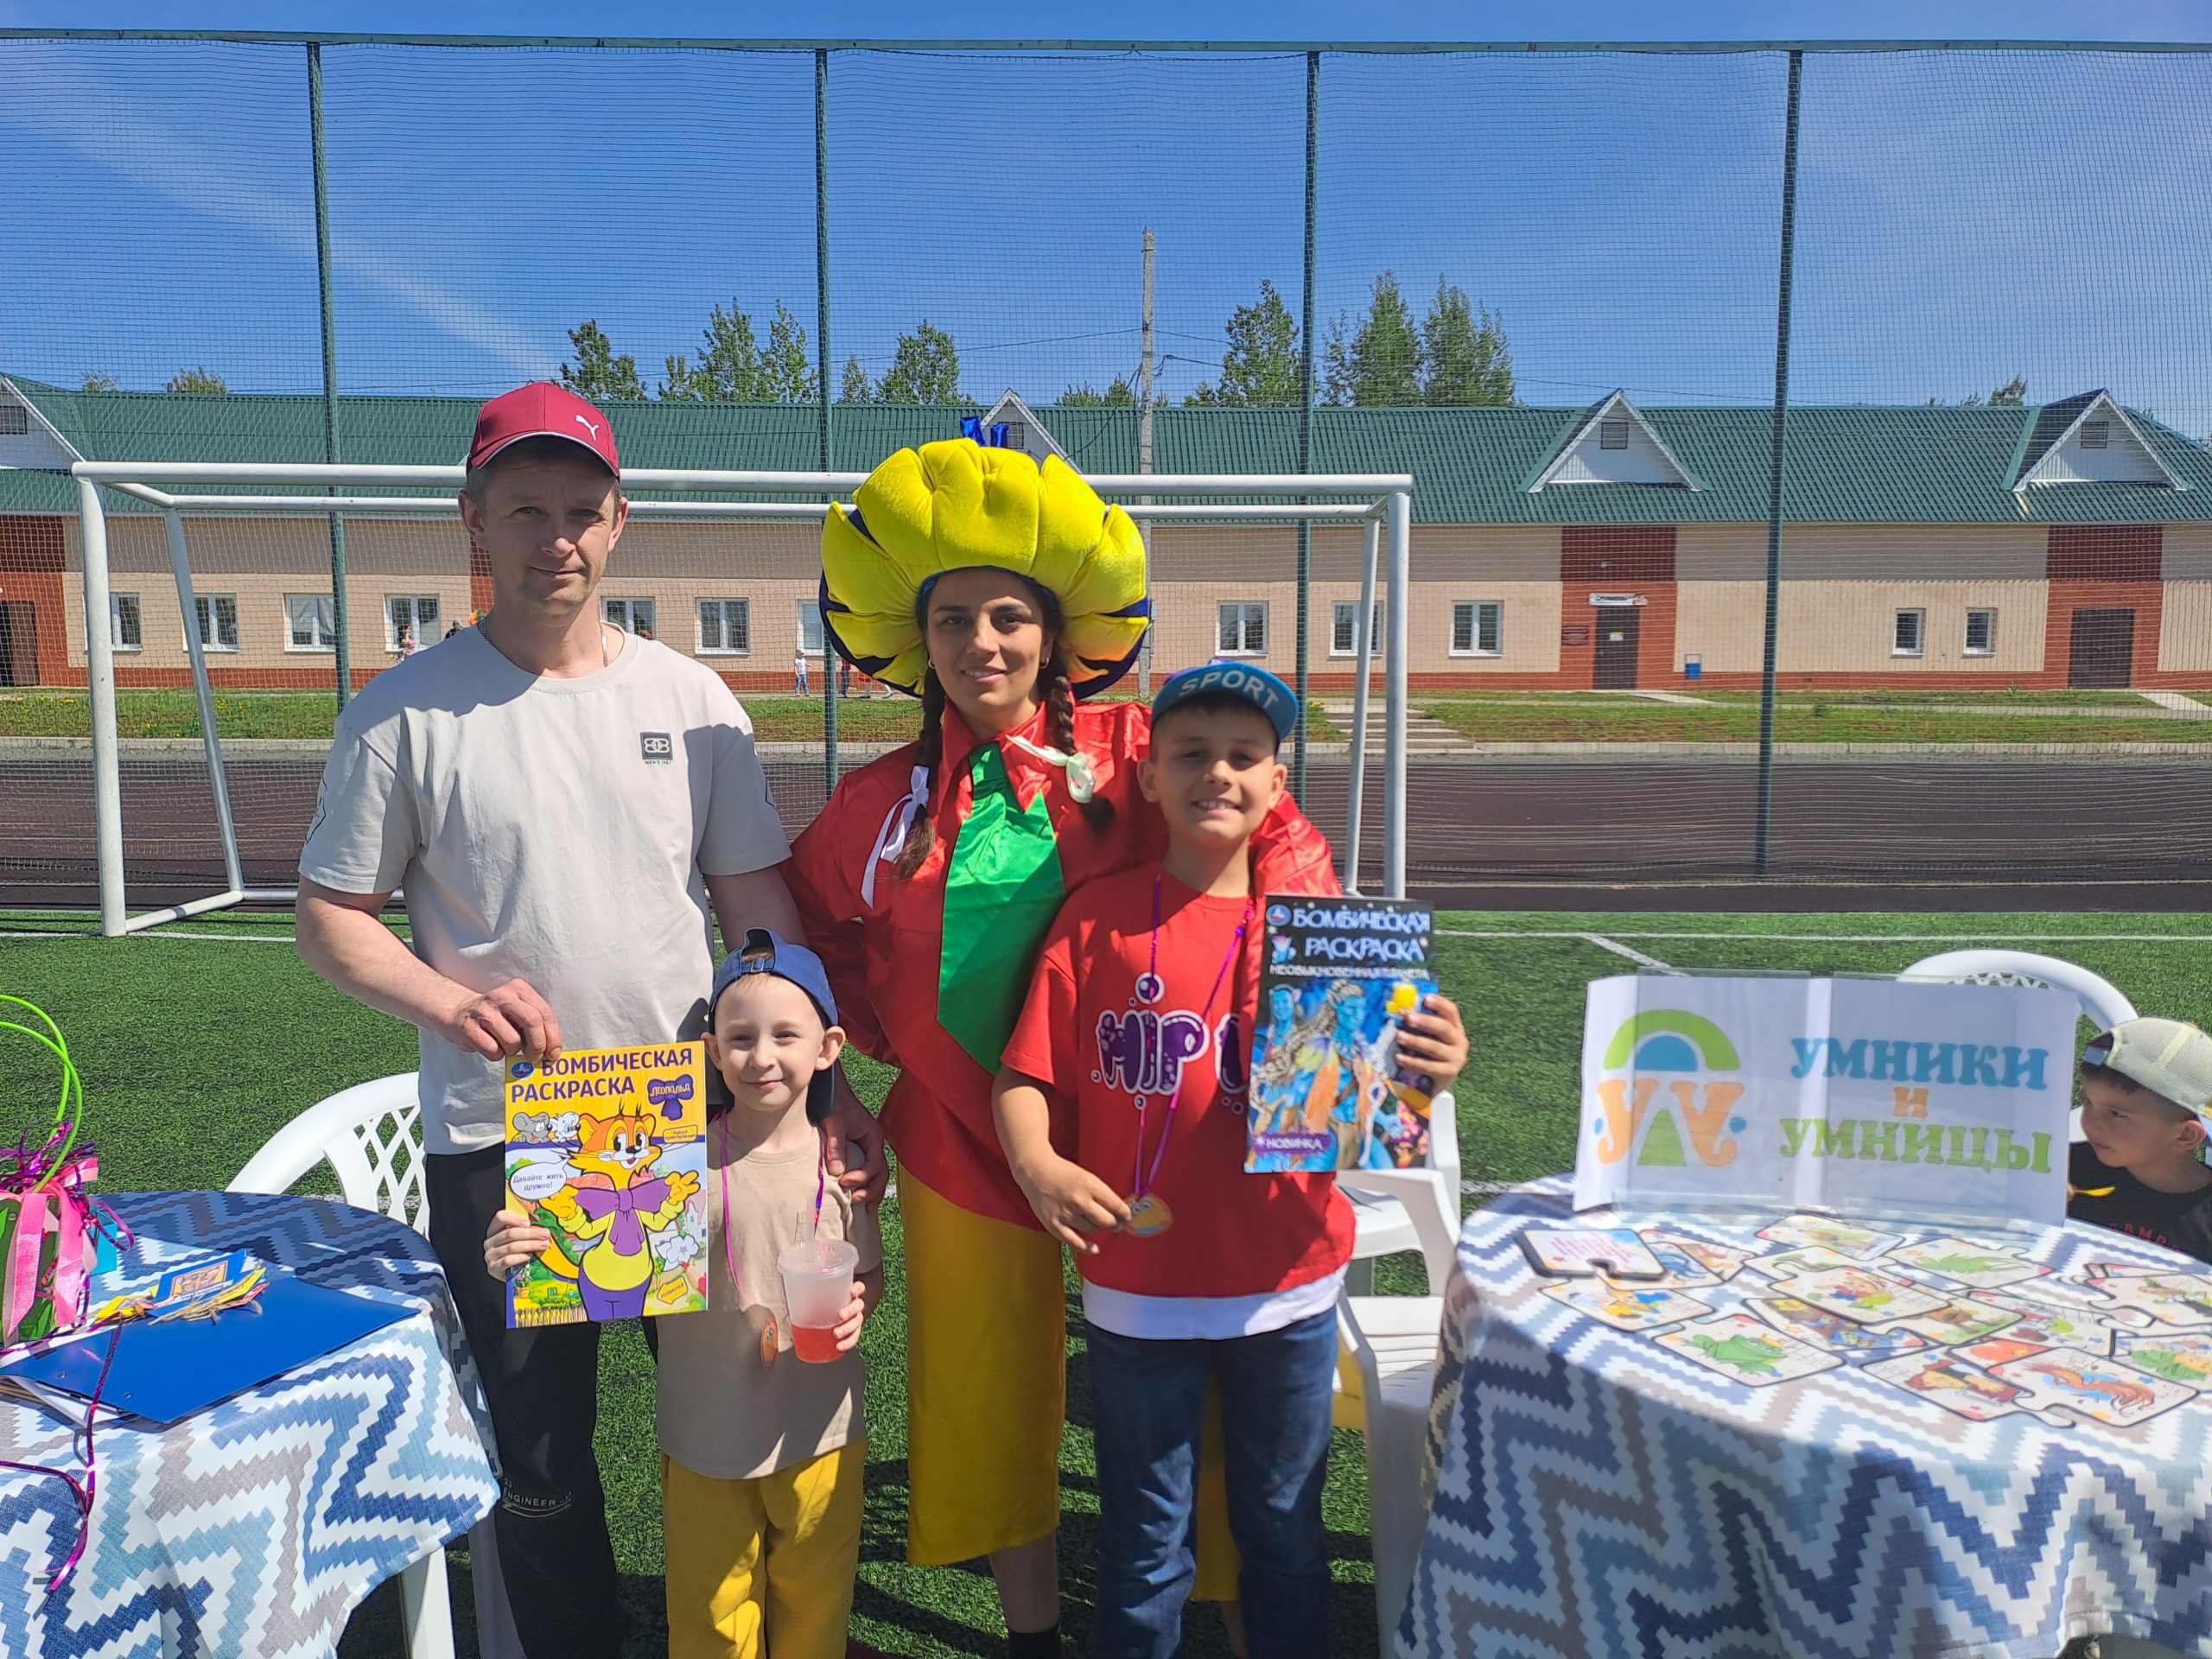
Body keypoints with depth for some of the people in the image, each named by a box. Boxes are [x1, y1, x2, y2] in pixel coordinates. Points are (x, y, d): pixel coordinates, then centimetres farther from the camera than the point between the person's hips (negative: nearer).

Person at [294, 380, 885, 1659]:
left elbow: (764, 905, 2)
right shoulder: (407, 714, -4)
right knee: (539, 1451, 10)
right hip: (495, 1140, -1)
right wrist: (452, 1001, -18)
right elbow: (332, 918, 2)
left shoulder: (692, 699, 1)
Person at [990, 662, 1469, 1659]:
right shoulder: (1097, 918, -5)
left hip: (1288, 1287, 1)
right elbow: (1026, 1077, -6)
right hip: (1138, 1286, -1)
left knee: (1284, 1530, 20)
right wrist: (1038, 1166, -25)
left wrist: (1427, 1071, -25)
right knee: (1145, 1547, 17)